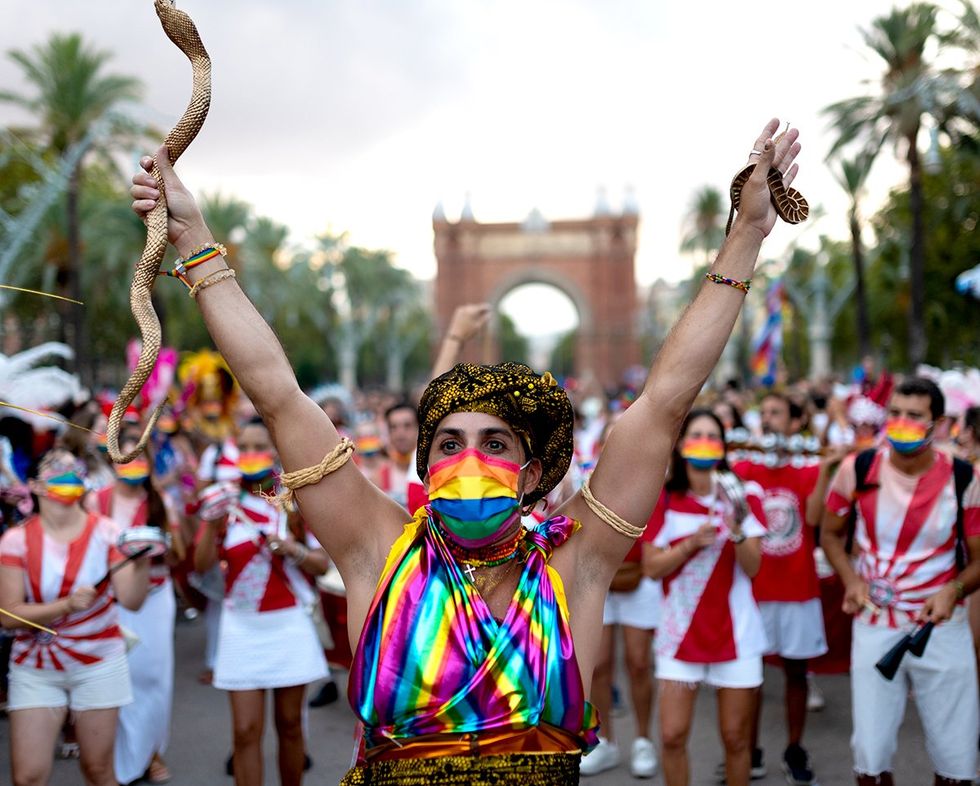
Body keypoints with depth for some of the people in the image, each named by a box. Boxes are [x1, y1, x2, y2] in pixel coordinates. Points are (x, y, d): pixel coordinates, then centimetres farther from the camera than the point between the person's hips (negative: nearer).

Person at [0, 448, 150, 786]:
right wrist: (66, 605, -23)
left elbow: (131, 600, -15)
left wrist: (141, 563, -33)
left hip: (99, 664, 0)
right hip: (35, 669, 0)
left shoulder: (105, 532, -6)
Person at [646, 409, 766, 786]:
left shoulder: (743, 494, -1)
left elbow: (752, 567, -6)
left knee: (735, 737, 4)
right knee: (672, 735, -4)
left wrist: (738, 528, -23)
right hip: (680, 631, 0)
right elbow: (652, 567, -4)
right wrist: (692, 542, -18)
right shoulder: (665, 499, 0)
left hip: (734, 631, 0)